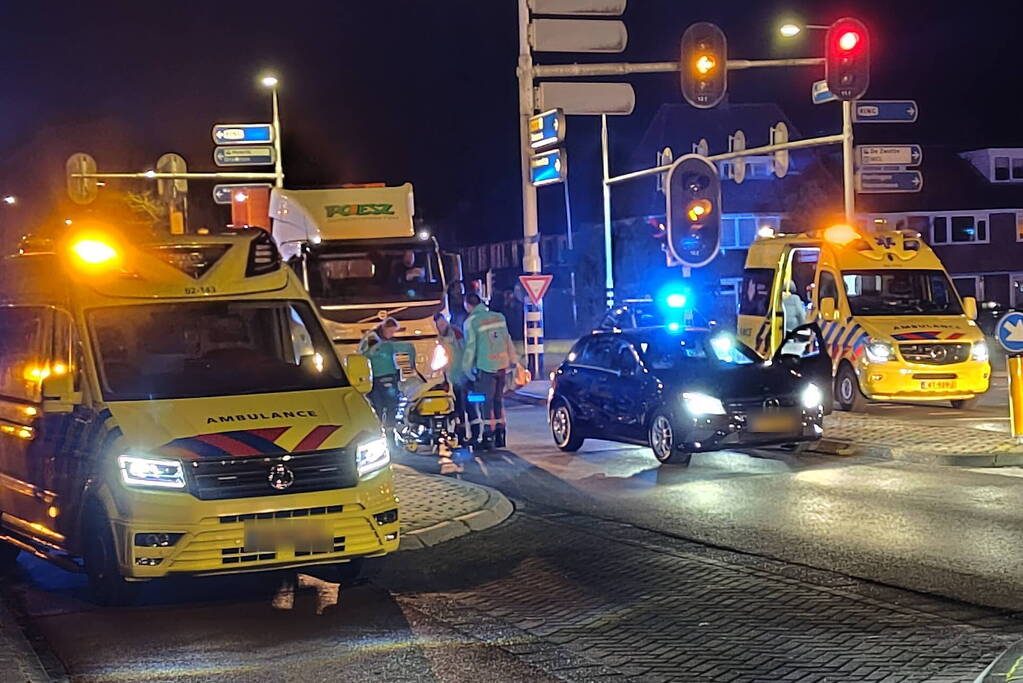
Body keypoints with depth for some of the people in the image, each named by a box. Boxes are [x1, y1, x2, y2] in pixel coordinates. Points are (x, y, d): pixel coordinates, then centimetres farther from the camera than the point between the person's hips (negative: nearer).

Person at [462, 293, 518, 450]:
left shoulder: (471, 322, -7)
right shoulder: (499, 317, 11)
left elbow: (470, 347, -8)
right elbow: (508, 341, 15)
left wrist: (467, 369, -1)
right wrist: (513, 361, 22)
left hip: (485, 366, -6)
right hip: (501, 365, 6)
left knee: (486, 402, -2)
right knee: (498, 400, 14)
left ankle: (488, 437, -4)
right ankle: (500, 436, 18)